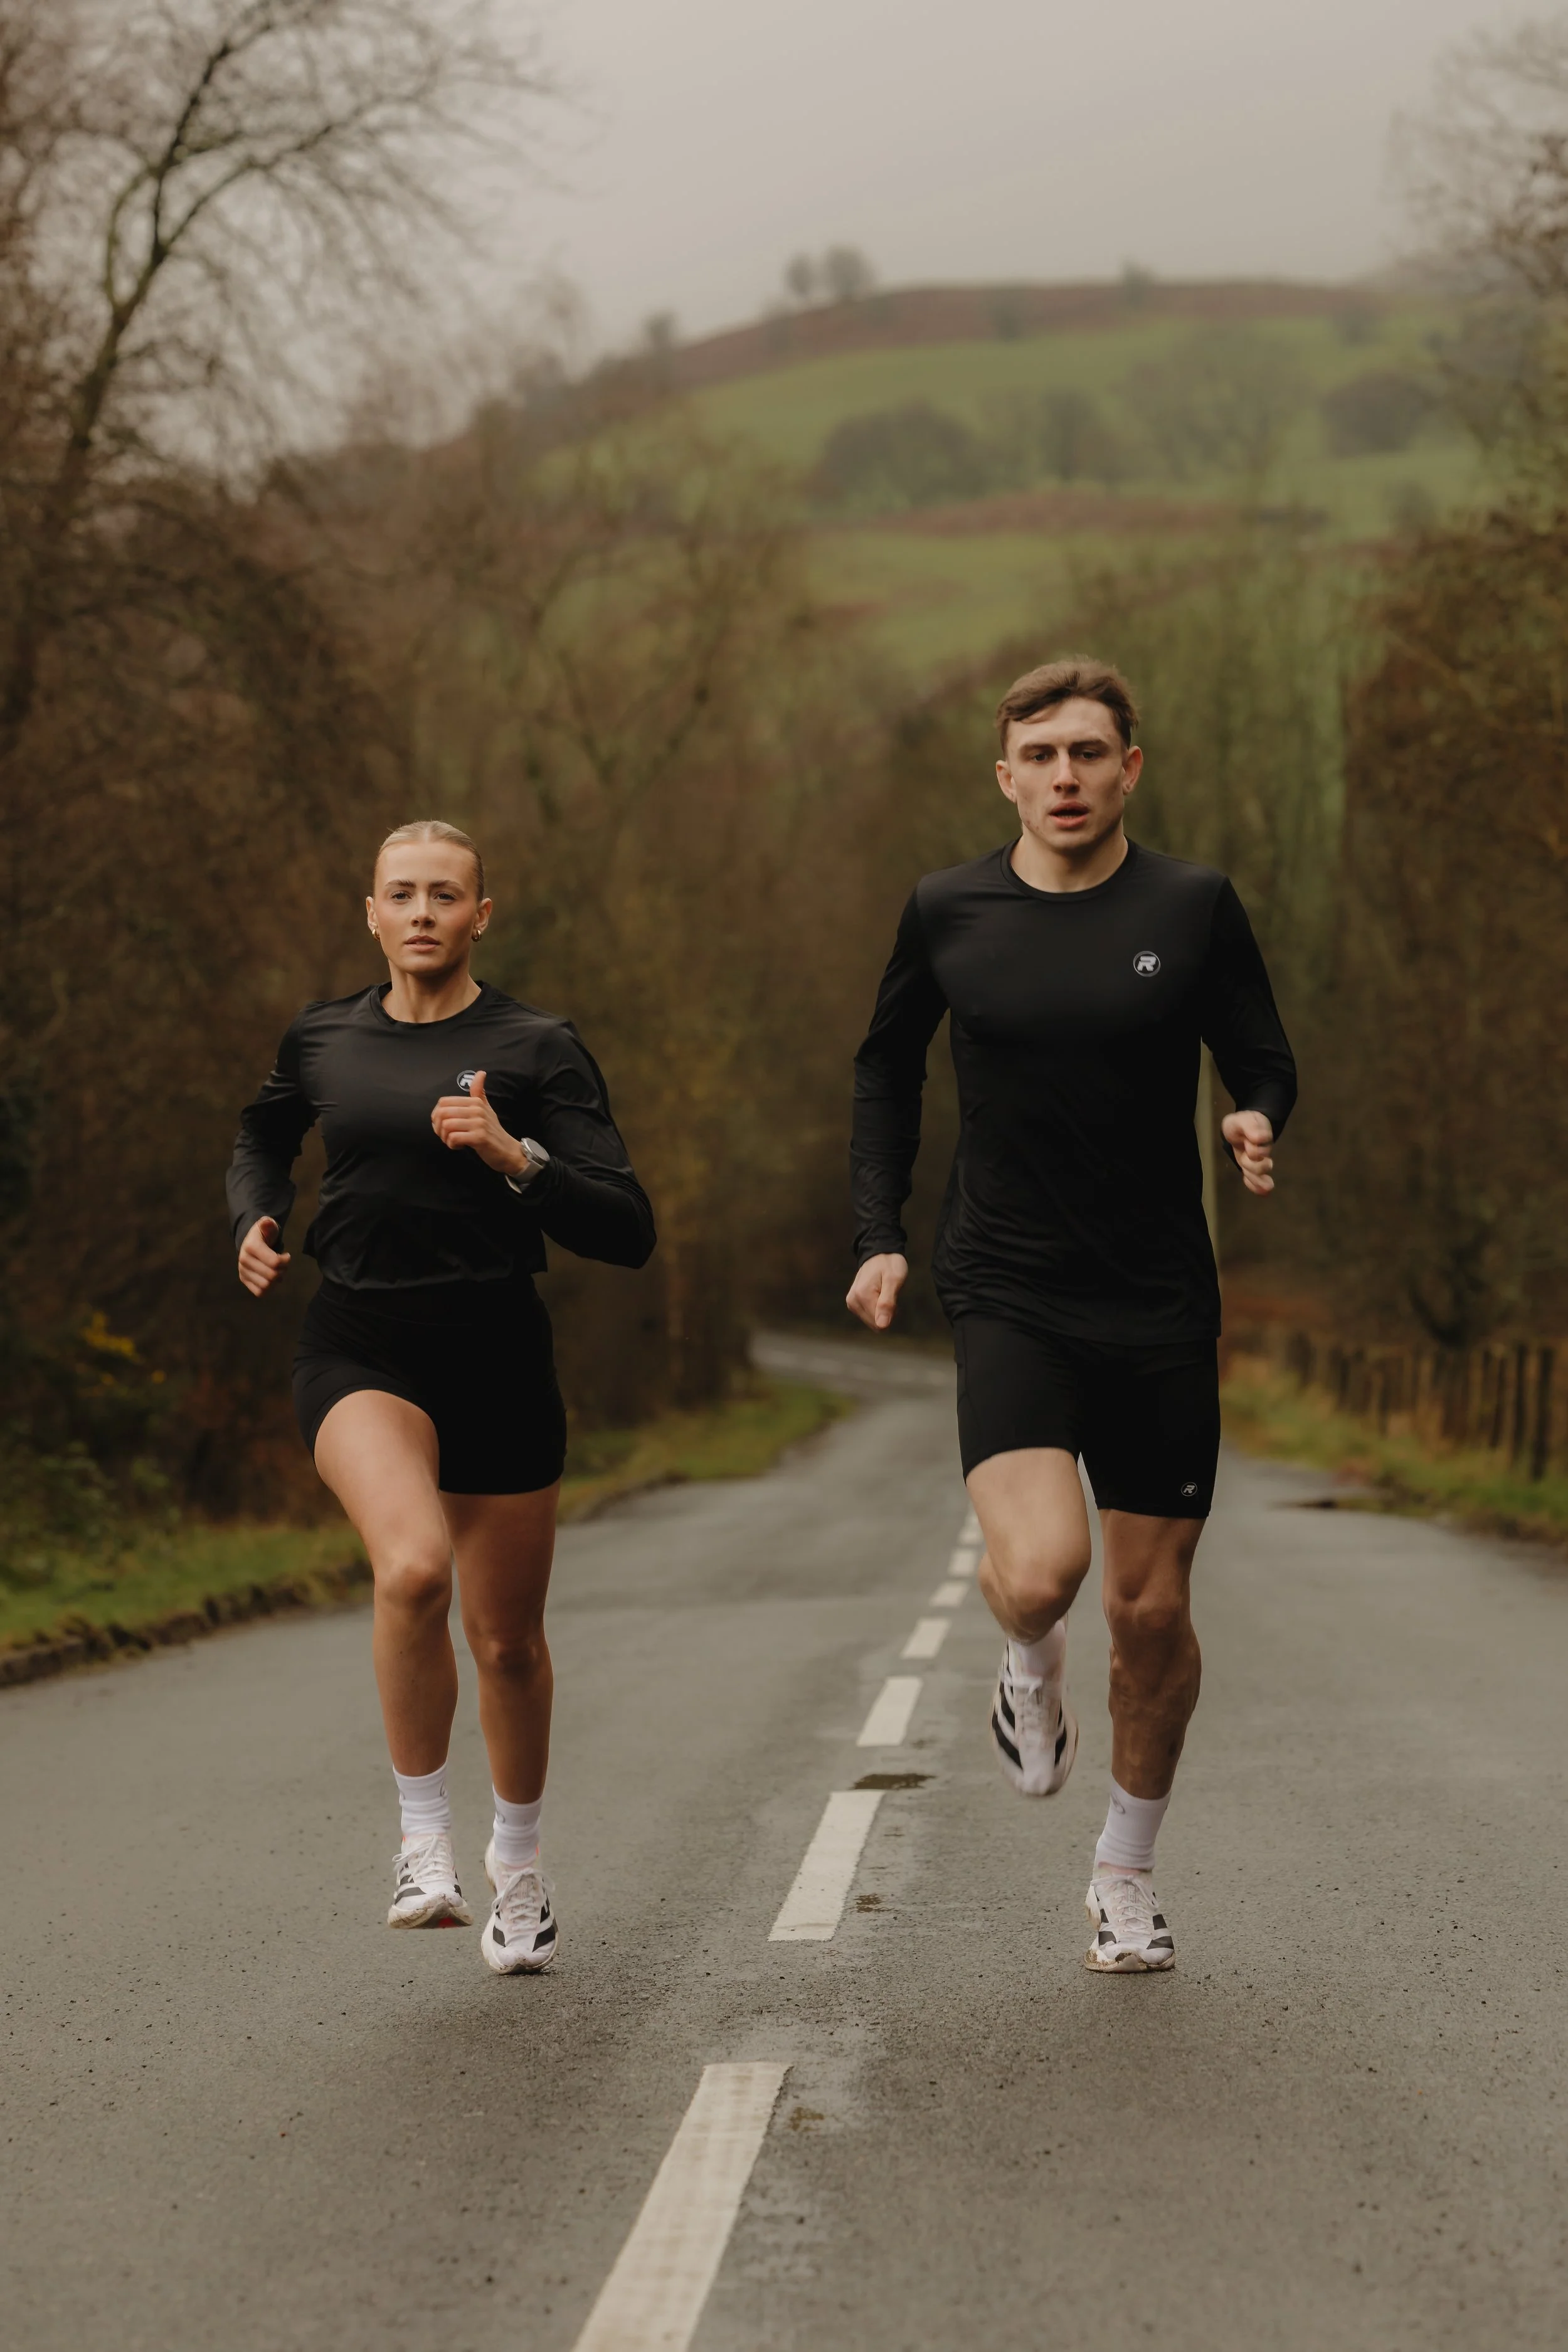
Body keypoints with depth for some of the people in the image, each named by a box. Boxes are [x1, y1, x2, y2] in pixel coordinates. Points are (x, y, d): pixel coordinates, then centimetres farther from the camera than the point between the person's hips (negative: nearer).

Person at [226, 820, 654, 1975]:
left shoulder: (536, 1047, -5)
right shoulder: (322, 1038, 5)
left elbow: (628, 1232, -11)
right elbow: (264, 1135, 28)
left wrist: (515, 1156, -25)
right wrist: (256, 1221, 8)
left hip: (497, 1357, 0)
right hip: (359, 1350, 0)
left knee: (508, 1640, 10)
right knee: (413, 1567, -29)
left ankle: (519, 1861, 38)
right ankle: (425, 1838, -12)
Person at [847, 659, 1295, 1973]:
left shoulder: (1194, 909, -1)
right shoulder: (947, 916, 2)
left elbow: (1263, 1062, 7)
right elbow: (888, 1068, 17)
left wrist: (1258, 1125, -17)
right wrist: (880, 1235, 9)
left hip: (1161, 1313, 1)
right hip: (1008, 1303, -1)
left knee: (1153, 1610, 6)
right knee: (1039, 1572, -23)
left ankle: (1128, 1874, 29)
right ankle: (1032, 1666, 16)